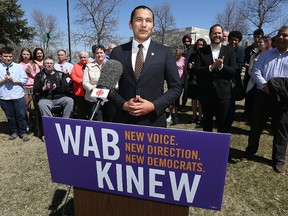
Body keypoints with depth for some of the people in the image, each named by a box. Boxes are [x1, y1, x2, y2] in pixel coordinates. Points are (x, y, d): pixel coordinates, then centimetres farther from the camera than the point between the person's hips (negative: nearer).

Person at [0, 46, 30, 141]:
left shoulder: (18, 67, 4)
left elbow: (25, 79, 0)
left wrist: (14, 81, -11)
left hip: (18, 96, -1)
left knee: (21, 115, 3)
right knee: (10, 116, 11)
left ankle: (23, 133, 15)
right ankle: (13, 132, 25)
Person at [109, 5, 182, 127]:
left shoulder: (165, 52, -1)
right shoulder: (118, 52, 2)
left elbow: (176, 87, 0)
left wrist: (153, 106, -13)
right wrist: (123, 104, -12)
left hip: (154, 121, 0)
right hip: (124, 120, 1)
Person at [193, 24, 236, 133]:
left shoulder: (229, 51, 4)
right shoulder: (201, 51, 3)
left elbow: (234, 71, -3)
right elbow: (196, 70, -7)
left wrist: (221, 66, -20)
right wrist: (211, 67, -20)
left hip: (223, 93, 0)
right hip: (206, 93, 1)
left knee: (223, 124, 10)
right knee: (206, 123, 16)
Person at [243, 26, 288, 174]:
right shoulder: (266, 54, 12)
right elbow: (256, 71, 2)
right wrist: (265, 85, -14)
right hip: (263, 94, 2)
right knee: (256, 125, 9)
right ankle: (250, 150, 28)